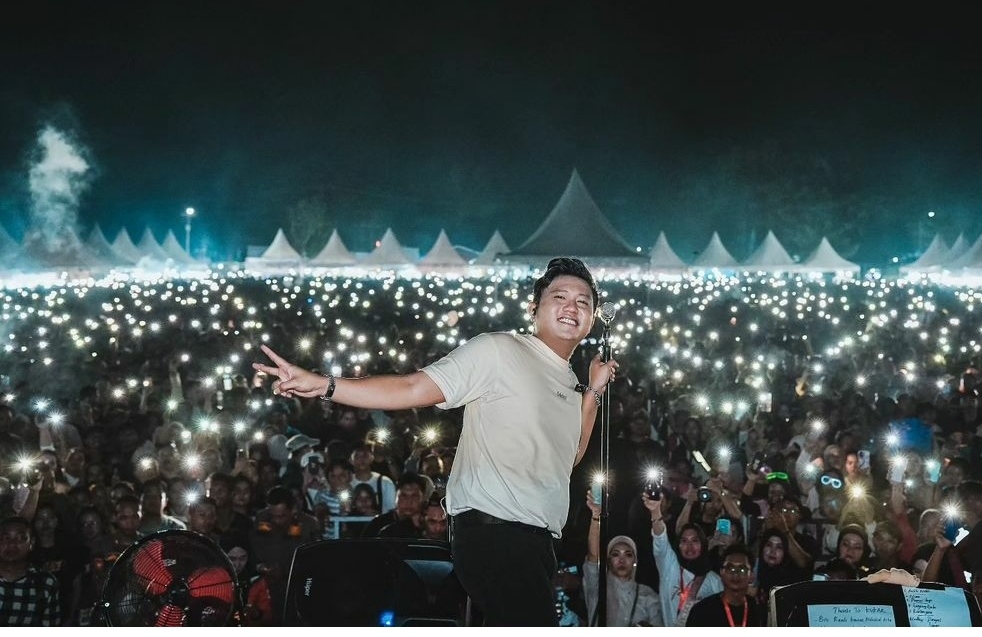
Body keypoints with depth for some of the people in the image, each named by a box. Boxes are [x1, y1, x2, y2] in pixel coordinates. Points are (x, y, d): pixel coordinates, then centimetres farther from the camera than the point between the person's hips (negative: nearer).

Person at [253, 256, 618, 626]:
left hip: (534, 539, 9)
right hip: (494, 530, -9)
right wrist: (323, 385, -22)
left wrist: (595, 391, 15)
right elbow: (413, 389, -13)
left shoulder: (570, 384, 19)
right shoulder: (497, 350, -6)